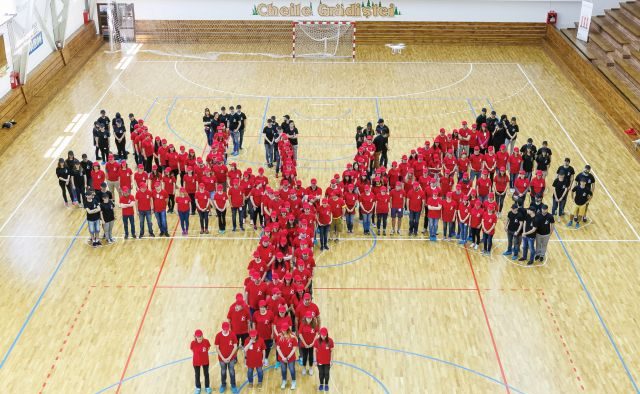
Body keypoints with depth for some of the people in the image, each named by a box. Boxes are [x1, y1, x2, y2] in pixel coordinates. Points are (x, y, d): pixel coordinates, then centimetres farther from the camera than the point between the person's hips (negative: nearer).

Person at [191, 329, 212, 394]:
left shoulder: (206, 341, -23)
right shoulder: (193, 343, -24)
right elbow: (192, 350, -3)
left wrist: (204, 354, -5)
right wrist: (197, 355, -5)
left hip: (205, 361, 1)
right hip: (196, 362, 0)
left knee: (206, 374, 21)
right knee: (197, 375, 19)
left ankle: (207, 387, 45)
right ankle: (198, 388, 44)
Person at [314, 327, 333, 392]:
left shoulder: (330, 341, -16)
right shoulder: (317, 341, -15)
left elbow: (331, 351, -6)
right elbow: (314, 351, -6)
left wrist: (331, 360, -3)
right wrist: (315, 360, -4)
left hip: (327, 361, 0)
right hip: (319, 361, 0)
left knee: (326, 373, 14)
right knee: (321, 373, 16)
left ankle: (326, 385, 36)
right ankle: (321, 384, 38)